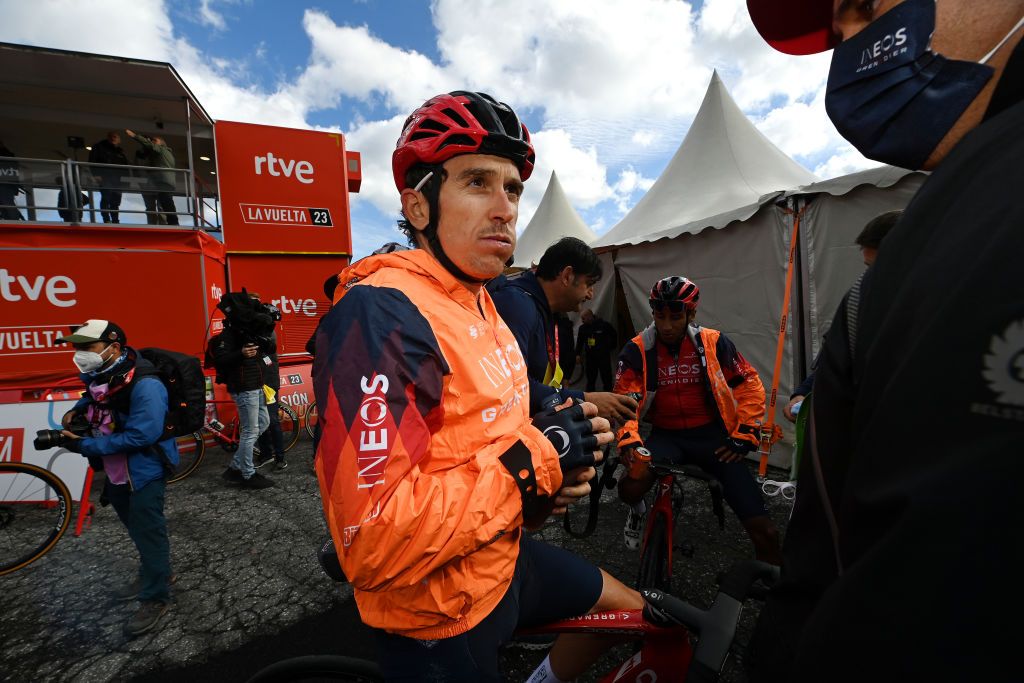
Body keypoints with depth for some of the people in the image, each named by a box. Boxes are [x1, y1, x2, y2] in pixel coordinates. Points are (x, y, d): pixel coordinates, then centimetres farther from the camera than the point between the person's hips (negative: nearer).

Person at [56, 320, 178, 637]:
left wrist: (84, 446, -25)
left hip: (144, 472, -9)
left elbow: (142, 435, -31)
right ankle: (154, 574, 44)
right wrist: (77, 409, 1)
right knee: (136, 528, 23)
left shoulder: (144, 384, -29)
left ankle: (155, 599, 20)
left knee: (148, 532, 3)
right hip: (116, 471, 9)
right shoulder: (99, 374, -1)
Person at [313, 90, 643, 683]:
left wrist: (554, 469, -4)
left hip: (503, 559, 8)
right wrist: (533, 460, -25)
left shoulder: (479, 305, 4)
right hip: (441, 617, -8)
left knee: (633, 612, 21)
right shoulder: (381, 313, -26)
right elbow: (375, 546, -30)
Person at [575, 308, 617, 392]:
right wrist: (578, 354, 1)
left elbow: (614, 335, 6)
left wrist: (611, 347, 8)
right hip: (590, 357, 3)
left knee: (607, 378, 3)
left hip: (604, 356, -3)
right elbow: (579, 342, 9)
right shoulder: (582, 328, 3)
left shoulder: (604, 324, -9)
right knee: (590, 379, 8)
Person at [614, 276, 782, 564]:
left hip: (712, 435, 1)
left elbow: (750, 386, 3)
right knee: (633, 483, -31)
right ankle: (638, 510, 8)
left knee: (764, 529, -8)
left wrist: (744, 436, -3)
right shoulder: (638, 349, -9)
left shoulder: (713, 343, -6)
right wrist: (629, 441, -26)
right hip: (666, 436, 0)